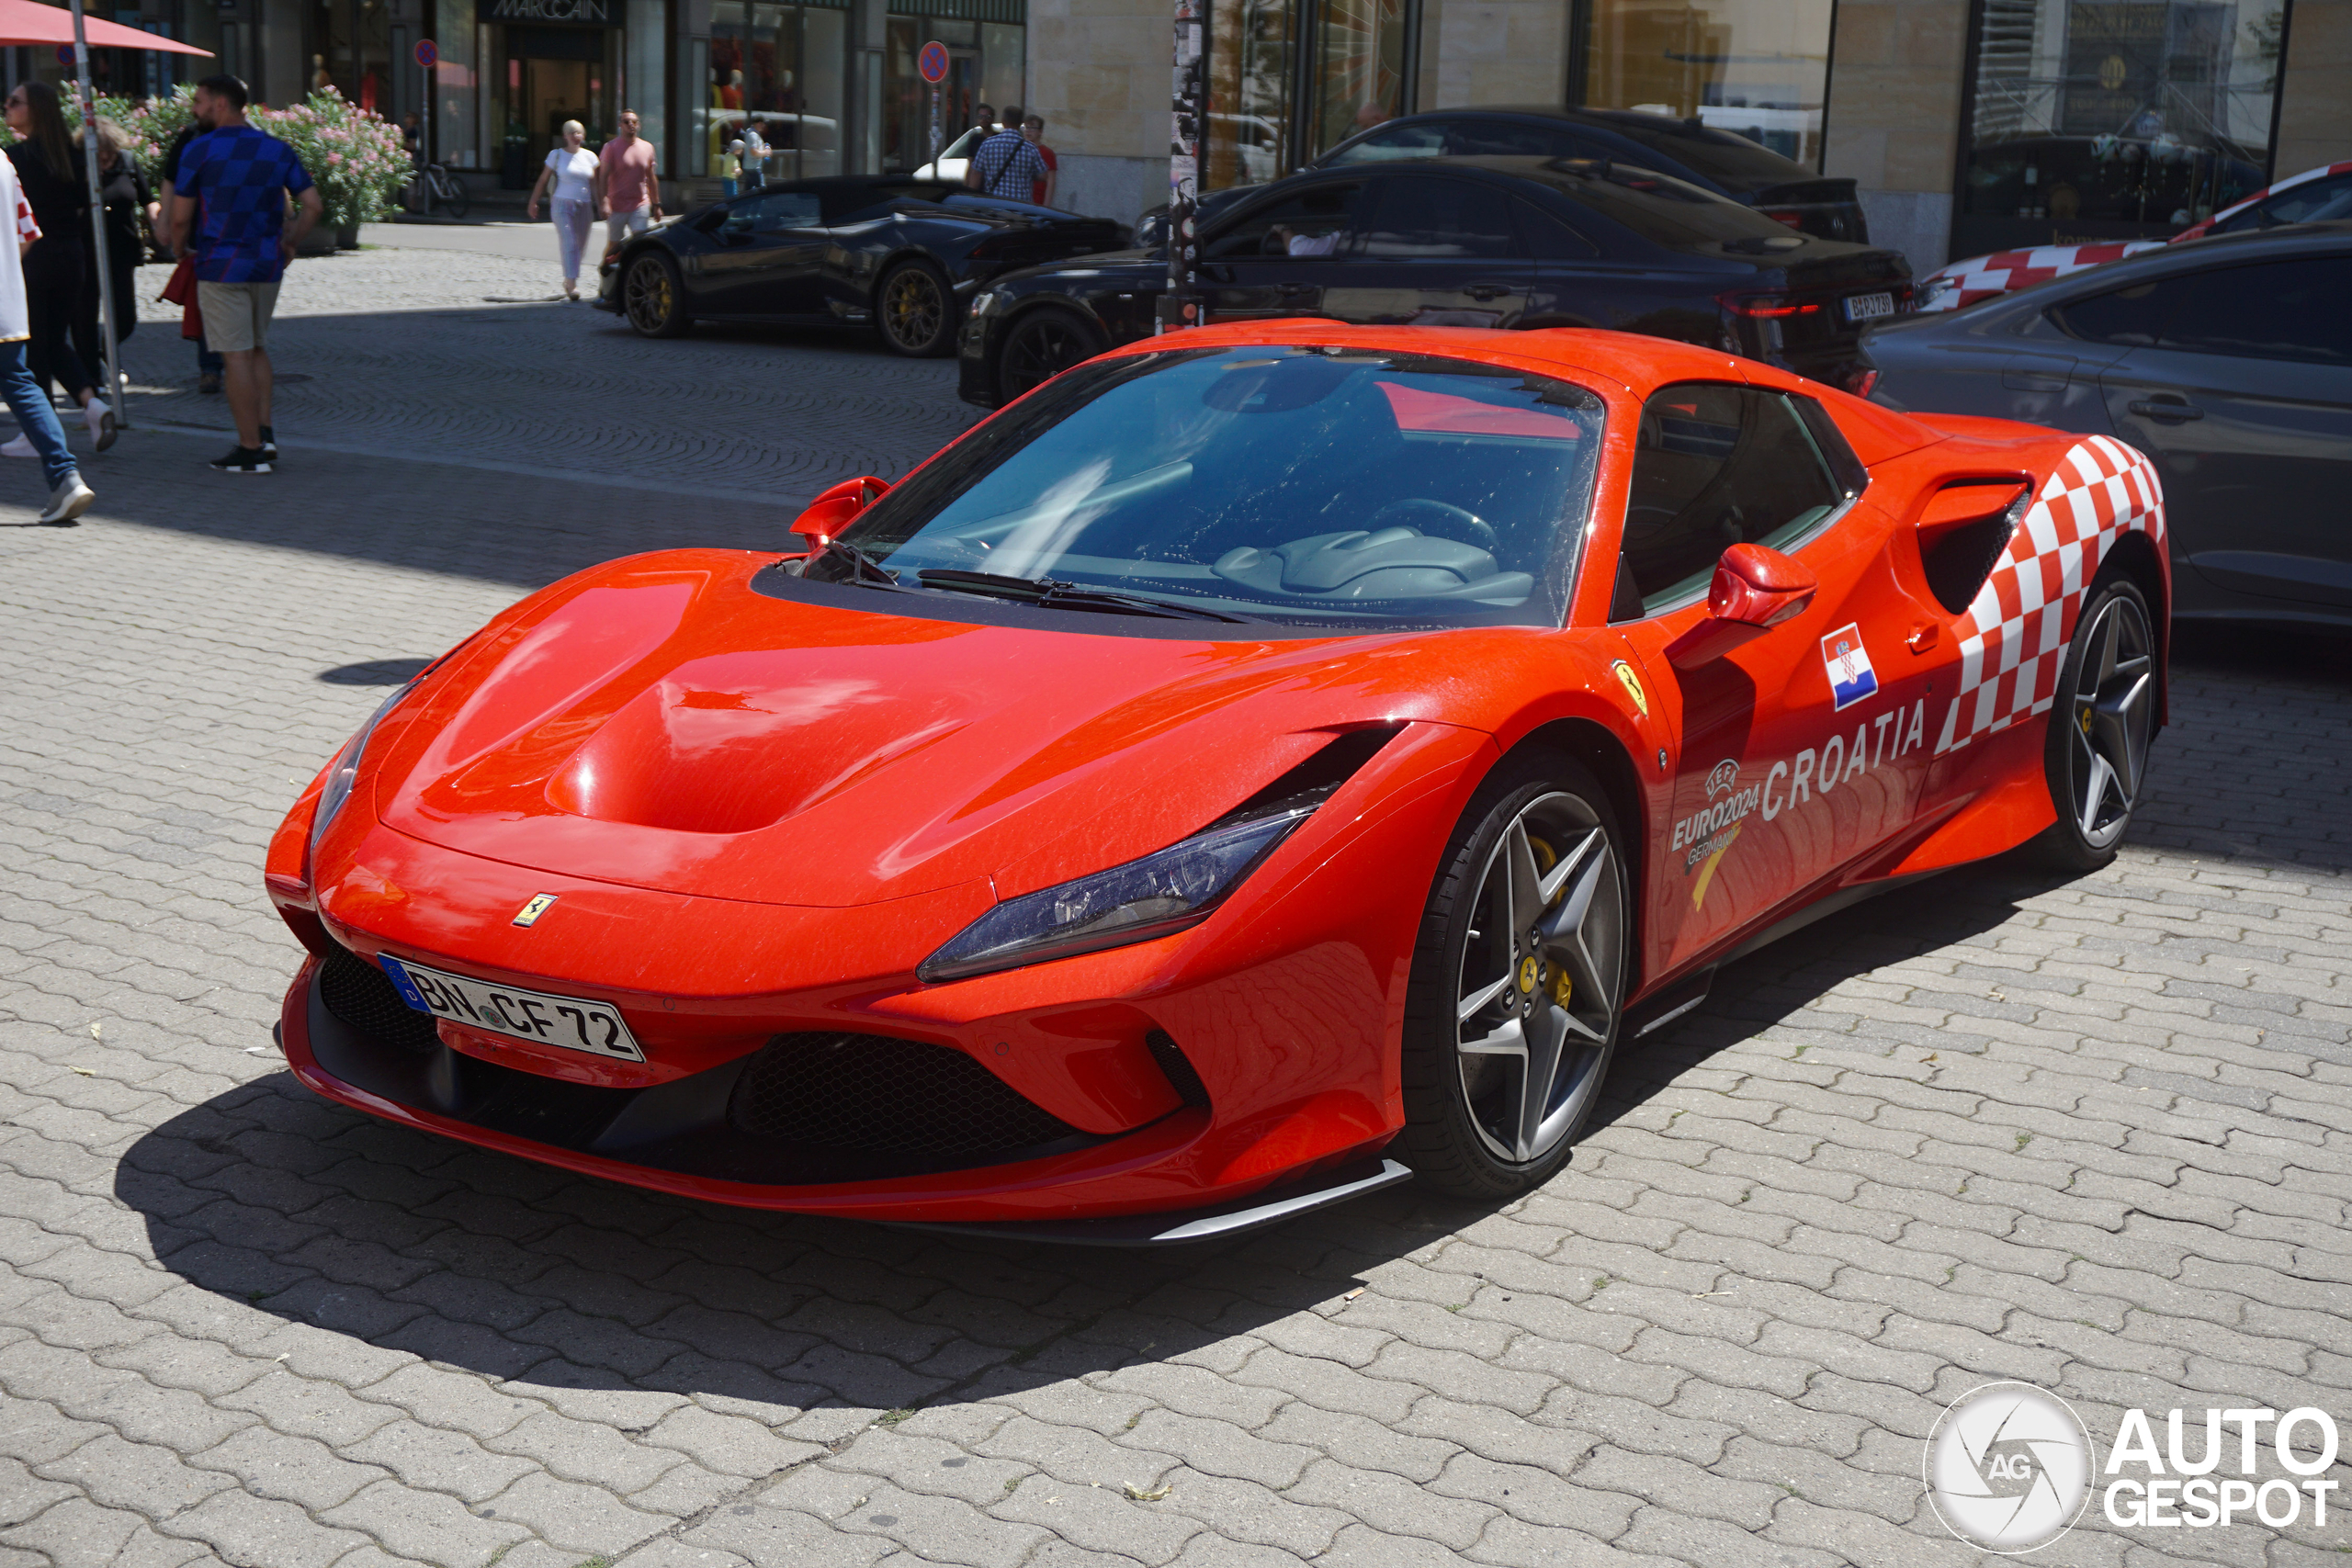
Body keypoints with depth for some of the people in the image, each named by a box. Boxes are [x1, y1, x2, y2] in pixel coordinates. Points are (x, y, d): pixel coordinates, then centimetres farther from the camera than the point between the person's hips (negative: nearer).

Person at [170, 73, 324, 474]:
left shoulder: (199, 150, -7)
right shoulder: (277, 149, 6)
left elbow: (180, 217, -5)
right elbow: (312, 204, 2)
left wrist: (179, 249, 14)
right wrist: (290, 243, 14)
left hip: (222, 265, -5)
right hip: (268, 265, 5)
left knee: (238, 355, -2)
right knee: (258, 349, 19)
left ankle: (251, 449, -1)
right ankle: (264, 433, 10)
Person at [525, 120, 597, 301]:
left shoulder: (589, 156, 10)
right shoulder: (556, 155, 3)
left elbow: (594, 184, 11)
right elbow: (543, 180, 9)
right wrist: (533, 202, 8)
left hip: (584, 206, 3)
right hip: (562, 205, -3)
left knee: (580, 245, 6)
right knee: (569, 244, -15)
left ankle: (568, 281, 24)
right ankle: (572, 285, -19)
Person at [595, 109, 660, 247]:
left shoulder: (647, 147, 9)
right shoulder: (611, 147, -4)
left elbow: (651, 178, 17)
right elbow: (603, 177, -9)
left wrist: (656, 204, 17)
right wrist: (604, 203, -21)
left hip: (641, 206, 2)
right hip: (617, 208, -2)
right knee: (613, 246, 5)